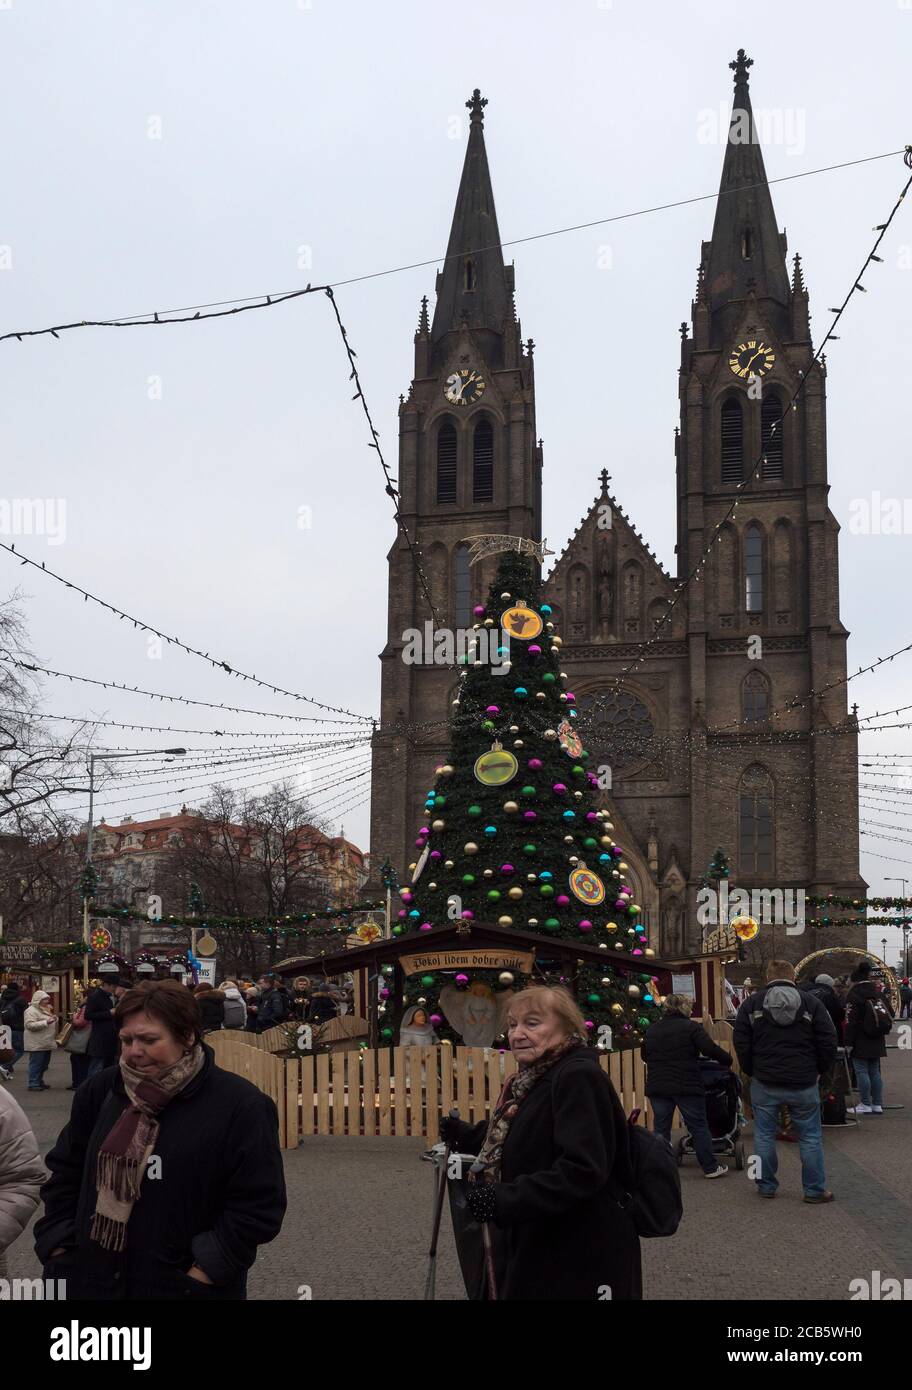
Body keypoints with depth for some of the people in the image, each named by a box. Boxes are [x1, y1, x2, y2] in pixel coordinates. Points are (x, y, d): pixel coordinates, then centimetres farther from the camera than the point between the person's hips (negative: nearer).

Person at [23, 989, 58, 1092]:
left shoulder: (45, 1009, 19)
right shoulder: (31, 1010, -10)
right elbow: (29, 1025, -21)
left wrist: (54, 1018, 9)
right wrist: (45, 1022, -25)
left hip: (47, 1044, 9)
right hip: (37, 1044, -9)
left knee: (44, 1064, 13)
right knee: (36, 1064, -7)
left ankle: (39, 1081, 22)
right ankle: (33, 1084, -3)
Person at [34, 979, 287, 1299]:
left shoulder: (240, 1106, -13)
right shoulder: (100, 1091, 2)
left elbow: (258, 1207, -13)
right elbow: (65, 1172, 12)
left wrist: (202, 1274, -15)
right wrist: (59, 1249, 3)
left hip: (186, 1288, -4)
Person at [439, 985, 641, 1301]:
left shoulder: (578, 1077, -20)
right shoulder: (537, 1078, 10)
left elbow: (583, 1169, -28)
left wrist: (506, 1201, -30)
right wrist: (470, 1136, 21)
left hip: (583, 1258, -9)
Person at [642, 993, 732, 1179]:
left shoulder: (652, 1029, 12)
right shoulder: (691, 1027, -5)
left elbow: (645, 1056, 21)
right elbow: (710, 1049, -13)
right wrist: (728, 1060, 2)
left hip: (657, 1087, 4)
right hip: (686, 1086, -4)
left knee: (661, 1129, 10)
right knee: (698, 1127, 5)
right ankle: (710, 1167, 9)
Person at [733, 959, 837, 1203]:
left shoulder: (752, 1003, 1)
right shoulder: (811, 1003, -1)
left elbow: (740, 1041, -1)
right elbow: (828, 1041, -3)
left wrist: (750, 1071, 10)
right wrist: (819, 1071, 8)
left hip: (764, 1082, 1)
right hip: (804, 1083, -1)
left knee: (764, 1135, 11)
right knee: (810, 1137, 8)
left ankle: (766, 1186, 17)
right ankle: (814, 1190, 10)